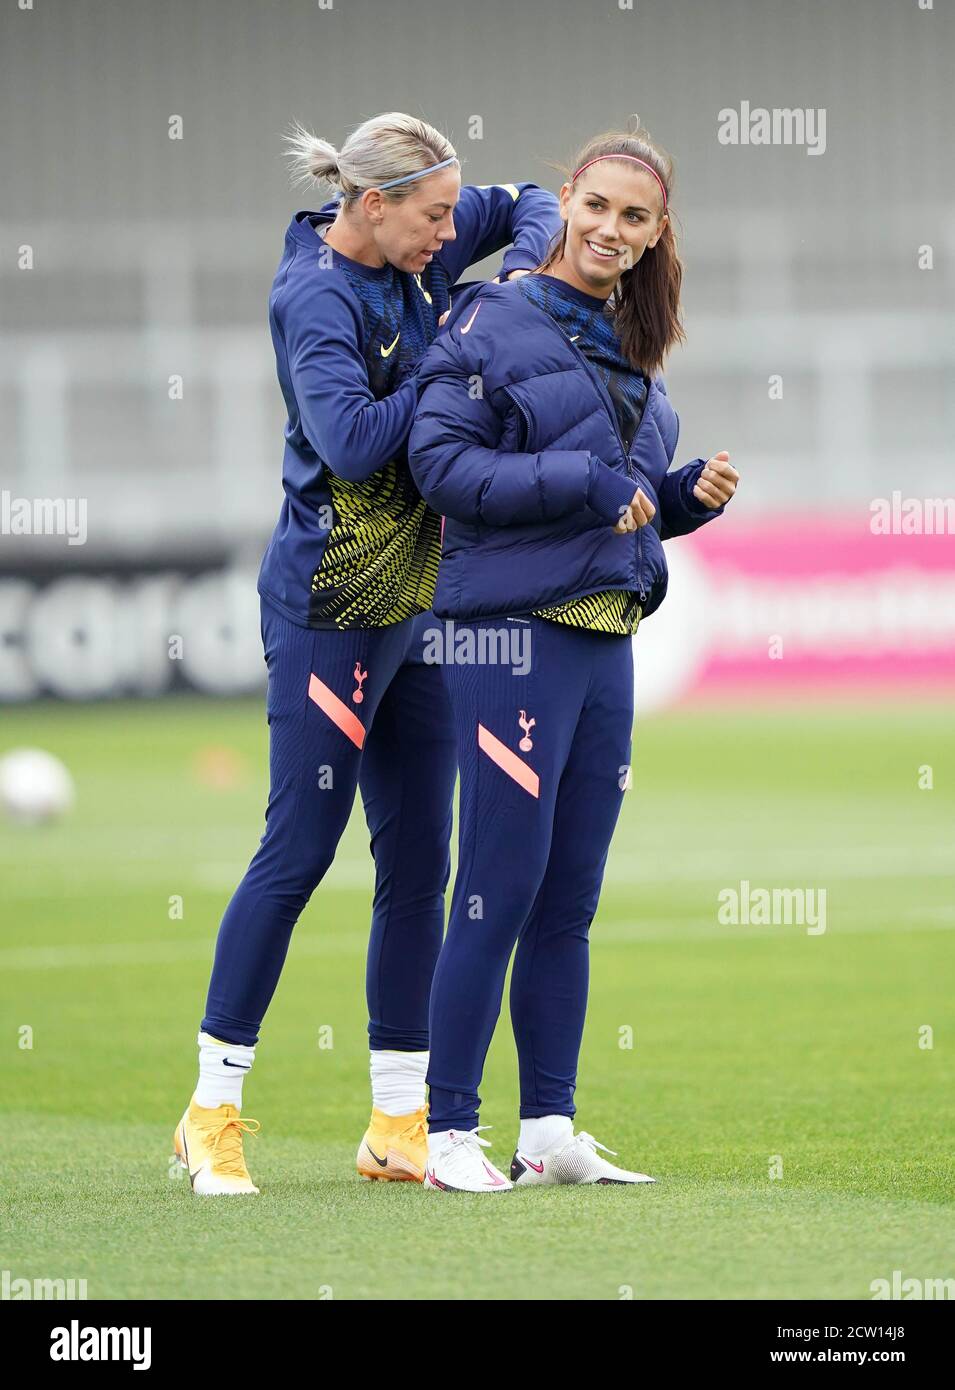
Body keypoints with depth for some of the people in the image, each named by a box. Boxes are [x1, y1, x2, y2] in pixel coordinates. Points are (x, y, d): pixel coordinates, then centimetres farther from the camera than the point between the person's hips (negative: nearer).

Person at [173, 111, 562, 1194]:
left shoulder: (418, 256, 6)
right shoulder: (314, 297, -17)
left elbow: (529, 207, 22)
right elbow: (350, 439, -30)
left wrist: (521, 273, 1)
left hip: (417, 598, 8)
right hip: (331, 607, -8)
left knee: (417, 860, 7)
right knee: (298, 852, -6)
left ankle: (399, 1122, 12)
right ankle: (213, 1113, 2)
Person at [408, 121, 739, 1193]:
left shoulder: (629, 351, 18)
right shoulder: (495, 323, -4)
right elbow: (441, 463, -14)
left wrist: (686, 497, 5)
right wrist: (584, 483, -18)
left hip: (606, 640, 8)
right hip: (512, 631, -8)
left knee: (570, 901, 9)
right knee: (500, 889, -8)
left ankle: (550, 1132, 13)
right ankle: (450, 1135, -4)